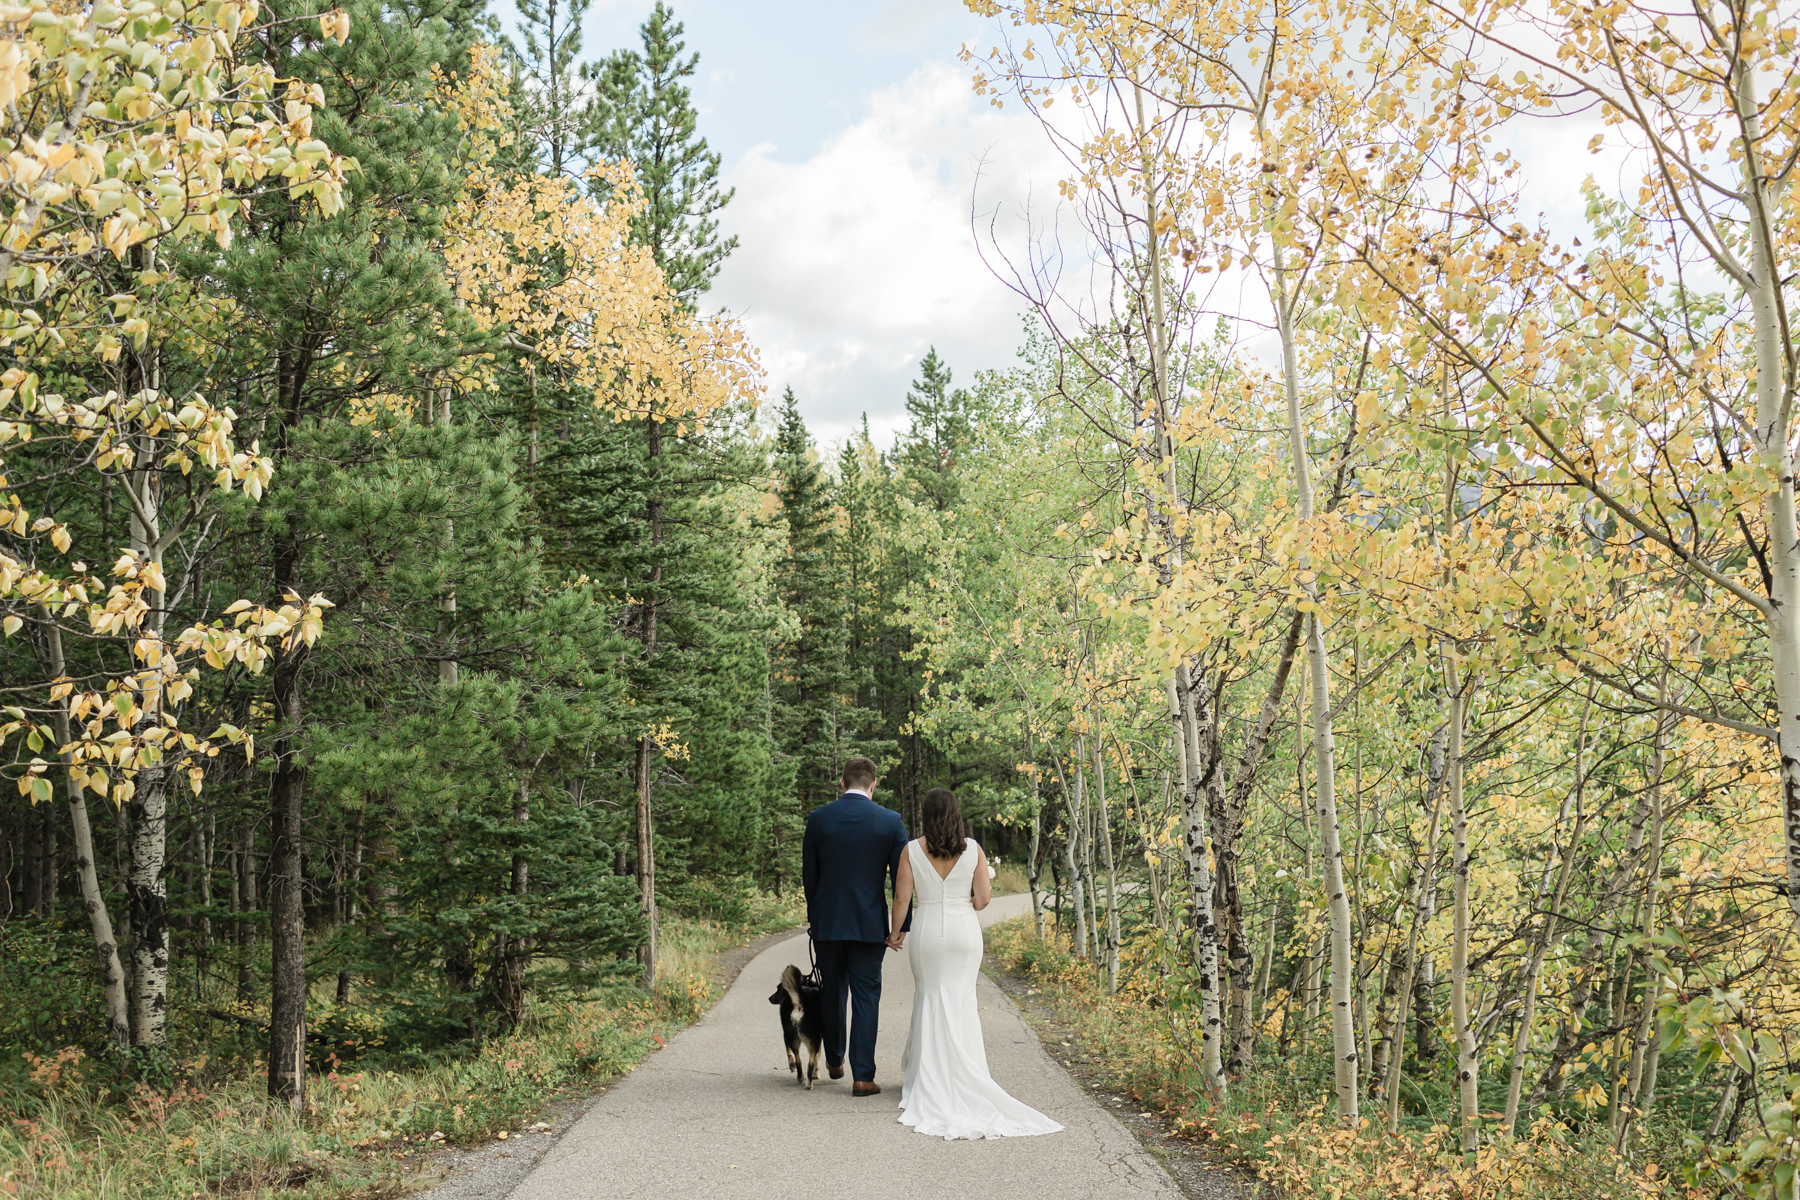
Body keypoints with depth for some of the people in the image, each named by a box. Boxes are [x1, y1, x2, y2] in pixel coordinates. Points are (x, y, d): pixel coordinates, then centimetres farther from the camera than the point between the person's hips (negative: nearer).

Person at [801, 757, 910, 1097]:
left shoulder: (818, 819, -3)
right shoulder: (891, 821, -5)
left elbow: (808, 875, 4)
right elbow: (901, 878, -3)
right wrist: (902, 926, 4)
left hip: (827, 923, 1)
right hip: (870, 925, -1)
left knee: (832, 993, 18)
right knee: (866, 998, 4)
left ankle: (834, 1061, 35)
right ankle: (862, 1076, 1)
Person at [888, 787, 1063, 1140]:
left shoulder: (912, 850, -6)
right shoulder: (973, 849, -3)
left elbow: (902, 897, -6)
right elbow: (983, 898, -4)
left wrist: (895, 931, 9)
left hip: (927, 931, -1)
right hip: (965, 930, 1)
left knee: (930, 1000, 12)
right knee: (961, 1002, 8)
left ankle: (930, 1079, 13)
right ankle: (963, 1077, 8)